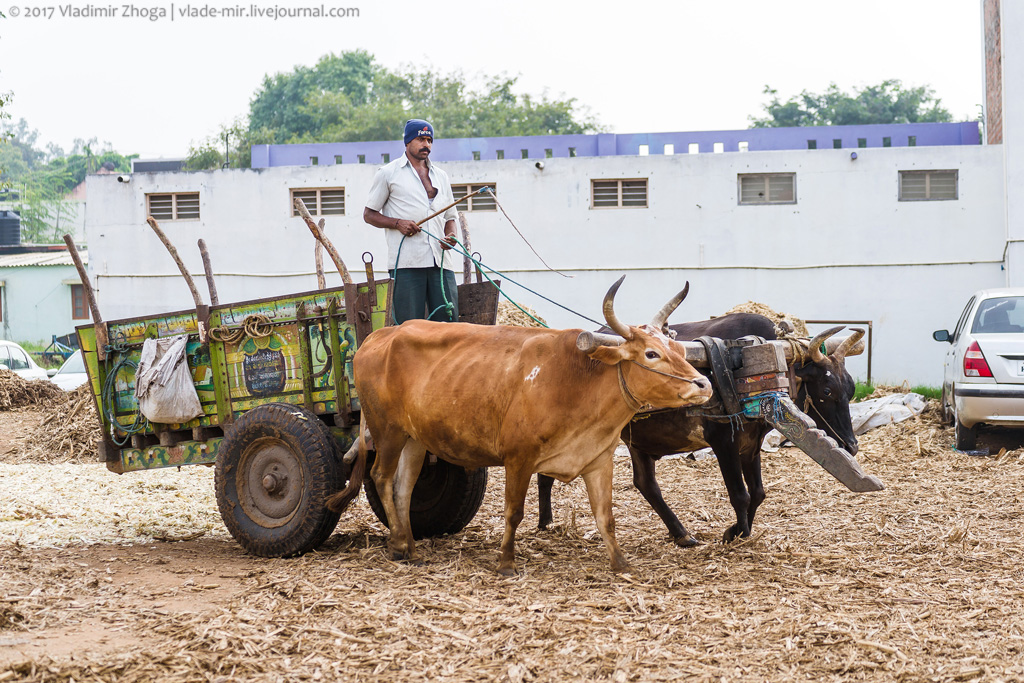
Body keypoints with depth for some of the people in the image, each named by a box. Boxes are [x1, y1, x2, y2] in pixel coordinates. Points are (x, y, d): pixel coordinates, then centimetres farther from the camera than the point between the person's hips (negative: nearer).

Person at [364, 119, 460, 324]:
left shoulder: (441, 176, 22)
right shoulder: (389, 173, 9)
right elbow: (369, 214, 10)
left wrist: (450, 236, 3)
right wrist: (397, 223, -8)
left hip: (441, 261, 4)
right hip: (406, 261, -4)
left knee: (448, 321, -3)